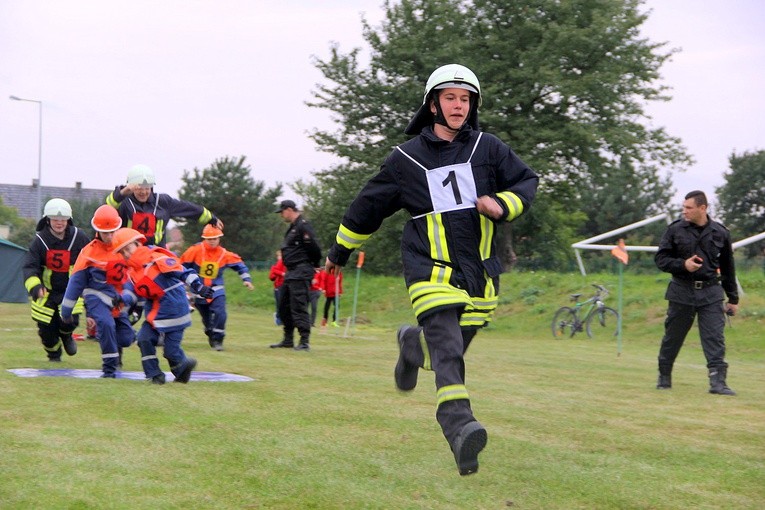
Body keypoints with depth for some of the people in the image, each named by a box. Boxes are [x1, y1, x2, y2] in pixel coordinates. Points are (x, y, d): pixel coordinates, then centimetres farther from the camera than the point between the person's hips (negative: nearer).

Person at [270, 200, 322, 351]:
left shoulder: (303, 226, -14)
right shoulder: (293, 227, 19)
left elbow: (314, 247, -19)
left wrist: (314, 264, -5)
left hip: (301, 273, -11)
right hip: (291, 273, 11)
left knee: (299, 306, -13)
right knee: (284, 306, 15)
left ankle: (305, 341, -13)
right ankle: (288, 339, 24)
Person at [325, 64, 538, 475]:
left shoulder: (488, 149, 7)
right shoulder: (405, 159, 3)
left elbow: (527, 182, 15)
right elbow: (368, 206, 15)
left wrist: (501, 205, -8)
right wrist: (339, 252, 25)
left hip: (479, 275, 4)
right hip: (432, 274, -3)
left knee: (450, 348, 13)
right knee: (448, 353, -22)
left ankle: (413, 345, 47)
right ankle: (460, 426, -36)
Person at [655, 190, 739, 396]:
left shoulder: (720, 233, 4)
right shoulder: (675, 230, -1)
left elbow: (728, 267, 13)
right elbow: (661, 259, 2)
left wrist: (733, 298, 15)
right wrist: (683, 265, -16)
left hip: (711, 293, 0)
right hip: (682, 291, 0)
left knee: (715, 337, -9)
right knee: (672, 337, 8)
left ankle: (717, 381, -11)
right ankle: (664, 377, 24)